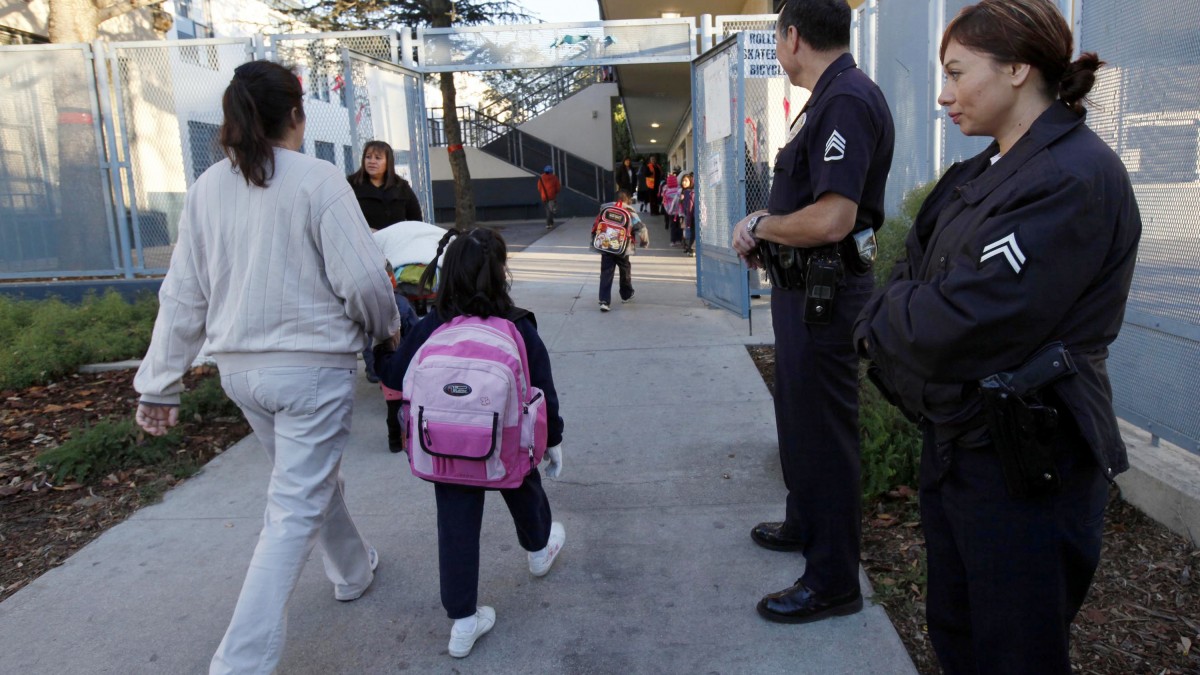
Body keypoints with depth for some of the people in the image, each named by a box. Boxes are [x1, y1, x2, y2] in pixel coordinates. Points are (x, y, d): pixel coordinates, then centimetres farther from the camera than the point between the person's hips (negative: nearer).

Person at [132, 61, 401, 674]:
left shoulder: (207, 188, 3)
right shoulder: (318, 180, -14)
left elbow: (183, 295, 5)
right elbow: (363, 278, -16)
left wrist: (160, 384, 10)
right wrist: (386, 327, 4)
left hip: (239, 368, 7)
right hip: (312, 365, -6)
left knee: (312, 477, 26)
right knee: (294, 510, 1)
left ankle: (353, 570, 47)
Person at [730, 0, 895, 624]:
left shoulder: (848, 100, -20)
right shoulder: (827, 99, 14)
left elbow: (831, 219, -29)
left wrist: (759, 226, -13)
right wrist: (764, 227, 1)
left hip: (825, 293, -11)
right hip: (803, 288, 11)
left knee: (822, 432, -1)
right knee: (797, 416, 23)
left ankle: (833, 582, 14)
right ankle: (805, 525, 43)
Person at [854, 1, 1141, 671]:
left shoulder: (1075, 176, -19)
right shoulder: (983, 173, 10)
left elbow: (963, 324, -26)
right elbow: (914, 274, 11)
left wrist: (881, 322, -8)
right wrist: (892, 320, -11)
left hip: (1026, 467, -8)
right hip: (956, 441, 9)